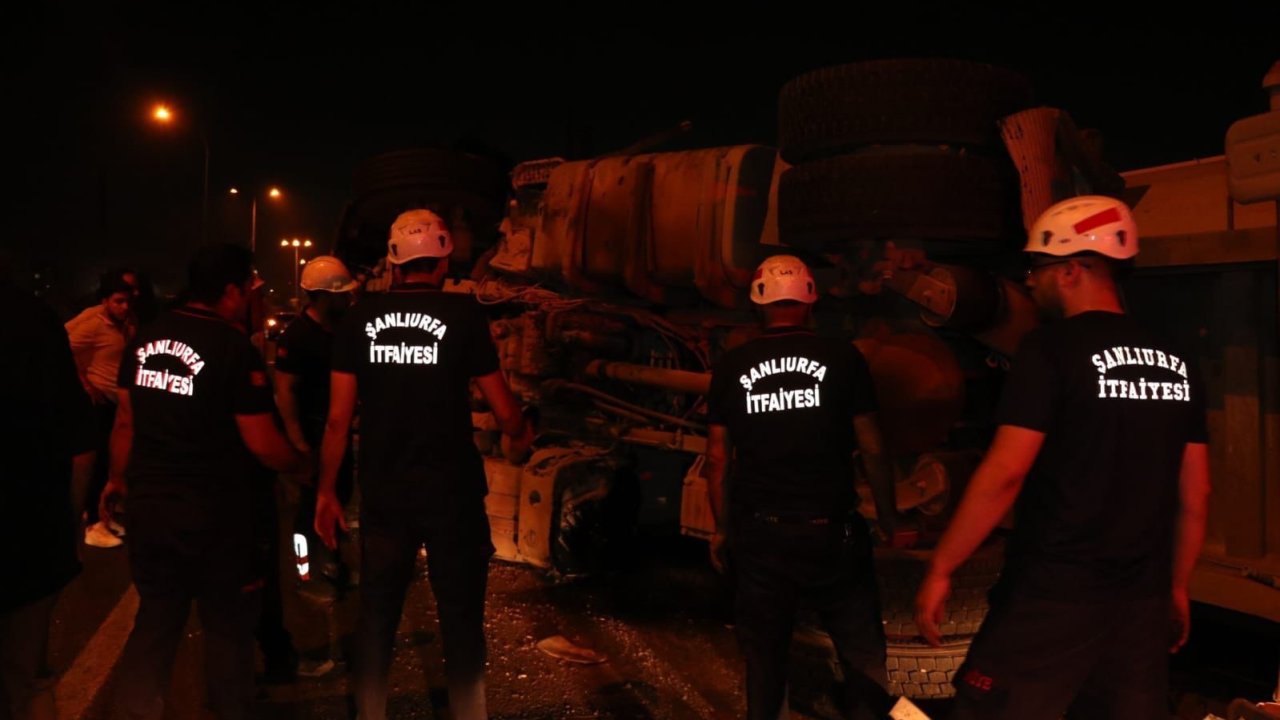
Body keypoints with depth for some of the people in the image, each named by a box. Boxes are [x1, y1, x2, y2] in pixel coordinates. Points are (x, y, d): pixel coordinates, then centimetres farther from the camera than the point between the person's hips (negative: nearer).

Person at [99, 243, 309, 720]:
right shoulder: (234, 347, -17)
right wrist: (303, 465, 2)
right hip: (214, 514, -5)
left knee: (155, 618, 19)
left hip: (149, 506, 6)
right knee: (227, 624, 12)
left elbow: (126, 421, 11)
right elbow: (262, 444, -17)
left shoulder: (146, 338, 1)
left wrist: (118, 479, 26)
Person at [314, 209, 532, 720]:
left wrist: (326, 492, 9)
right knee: (461, 616, 10)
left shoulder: (360, 318, -1)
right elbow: (503, 410, -3)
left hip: (382, 492, 3)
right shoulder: (463, 313, -8)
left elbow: (338, 418, -1)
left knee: (376, 614, 15)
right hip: (452, 490, -2)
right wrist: (518, 436, 18)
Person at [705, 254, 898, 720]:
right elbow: (871, 450, -2)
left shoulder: (731, 367, 0)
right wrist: (888, 517, 11)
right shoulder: (843, 359, -5)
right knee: (863, 654, 11)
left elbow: (718, 460, 4)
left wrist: (722, 529, 14)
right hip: (830, 531, -2)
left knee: (763, 656, 15)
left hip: (758, 533, 2)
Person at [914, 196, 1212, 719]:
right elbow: (1195, 494, 12)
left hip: (1053, 596, -6)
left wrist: (940, 568, -9)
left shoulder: (1052, 350, -12)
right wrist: (1177, 588, 23)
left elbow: (1004, 475, -17)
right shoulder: (1176, 363, 8)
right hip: (1142, 599, 7)